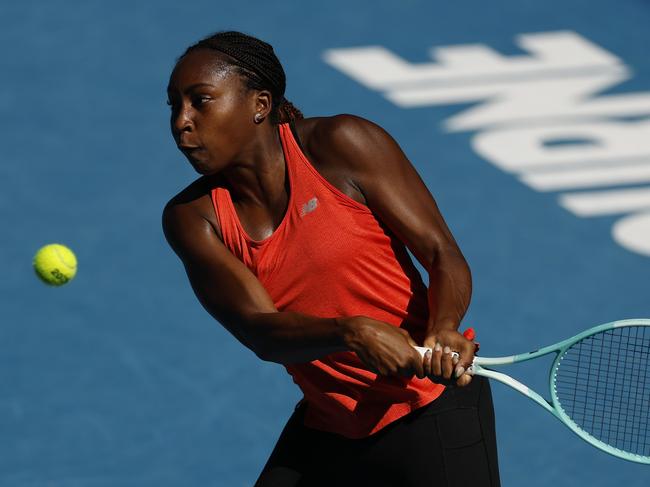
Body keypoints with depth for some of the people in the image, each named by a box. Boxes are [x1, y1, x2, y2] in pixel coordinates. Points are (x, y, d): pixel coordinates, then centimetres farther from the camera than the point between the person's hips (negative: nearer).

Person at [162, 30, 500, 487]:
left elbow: (443, 254, -12)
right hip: (326, 429, 4)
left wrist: (443, 331, -33)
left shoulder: (340, 145, -11)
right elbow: (260, 331, -15)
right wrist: (350, 333, -35)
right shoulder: (191, 218, -3)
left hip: (431, 414, -4)